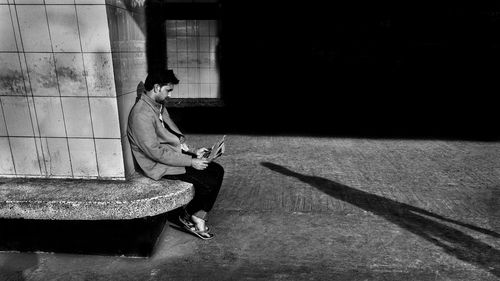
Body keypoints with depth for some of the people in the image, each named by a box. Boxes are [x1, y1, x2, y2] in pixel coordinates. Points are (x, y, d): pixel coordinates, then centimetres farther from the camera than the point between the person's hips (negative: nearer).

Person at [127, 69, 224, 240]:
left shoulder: (159, 106, 10)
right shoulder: (141, 114, -21)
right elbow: (155, 152, -24)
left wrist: (193, 153, 2)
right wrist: (190, 161, -21)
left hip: (175, 154, 10)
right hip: (160, 165, -10)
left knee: (217, 171, -1)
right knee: (208, 182, -16)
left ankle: (199, 220, 2)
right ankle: (187, 217, 11)